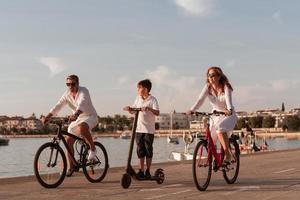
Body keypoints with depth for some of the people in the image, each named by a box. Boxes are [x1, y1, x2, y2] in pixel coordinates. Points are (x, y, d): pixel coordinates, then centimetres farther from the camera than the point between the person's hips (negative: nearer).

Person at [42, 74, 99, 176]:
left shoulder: (83, 91, -20)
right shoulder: (67, 94, -3)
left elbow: (82, 104, -39)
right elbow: (58, 106, -11)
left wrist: (75, 115, -57)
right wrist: (47, 116, -26)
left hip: (90, 117, -6)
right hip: (76, 119, 6)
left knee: (82, 128, -39)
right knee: (68, 141, -5)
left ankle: (92, 148, -15)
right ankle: (71, 167, 6)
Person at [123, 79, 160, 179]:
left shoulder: (152, 100, -7)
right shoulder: (138, 98, 9)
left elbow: (157, 112, -18)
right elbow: (133, 110, 14)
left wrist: (149, 108, -34)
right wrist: (129, 109, -7)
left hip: (149, 129, -4)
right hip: (139, 129, 4)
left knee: (148, 151, 2)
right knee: (140, 151, 6)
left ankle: (148, 171, 10)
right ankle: (141, 171, 13)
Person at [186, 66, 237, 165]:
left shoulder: (225, 86, -16)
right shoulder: (208, 87, -7)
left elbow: (228, 99, -33)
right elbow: (200, 99, -19)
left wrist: (229, 110, -54)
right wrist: (191, 110, -36)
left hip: (228, 115, -4)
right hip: (215, 115, 5)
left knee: (220, 128, -34)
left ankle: (227, 154, -27)